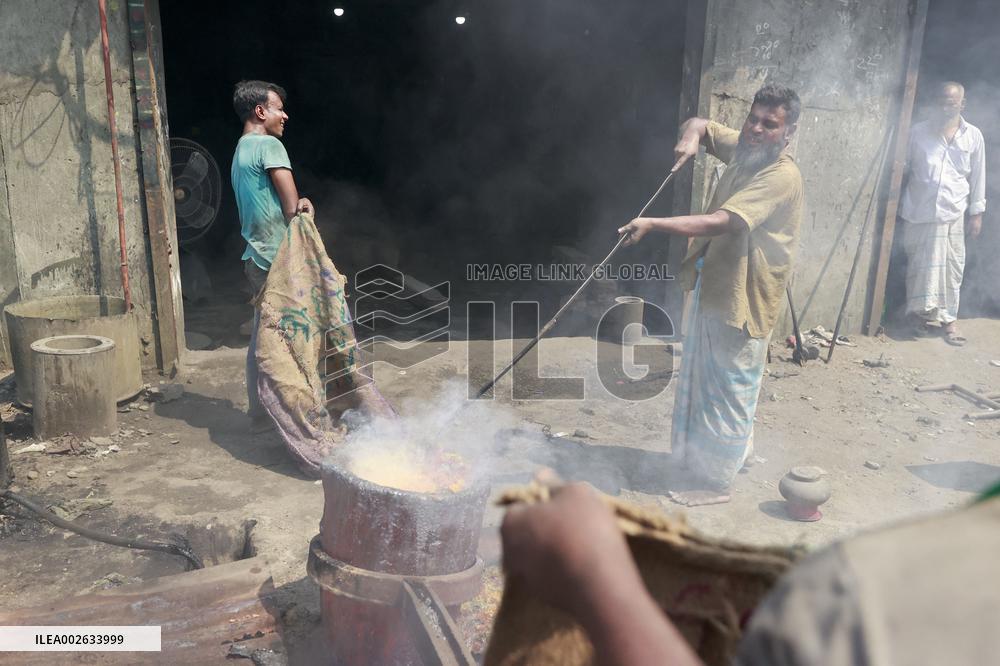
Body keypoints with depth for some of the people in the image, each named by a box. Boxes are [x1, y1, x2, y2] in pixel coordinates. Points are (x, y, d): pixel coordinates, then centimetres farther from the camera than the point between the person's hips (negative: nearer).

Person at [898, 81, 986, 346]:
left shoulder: (973, 137, 3)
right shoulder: (918, 132, 0)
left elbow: (977, 177, 7)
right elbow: (903, 167, 5)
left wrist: (976, 213, 5)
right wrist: (897, 202, 1)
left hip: (953, 214, 1)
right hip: (918, 211, -1)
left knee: (952, 268, 4)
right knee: (919, 265, 6)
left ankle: (948, 318, 15)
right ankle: (918, 312, 21)